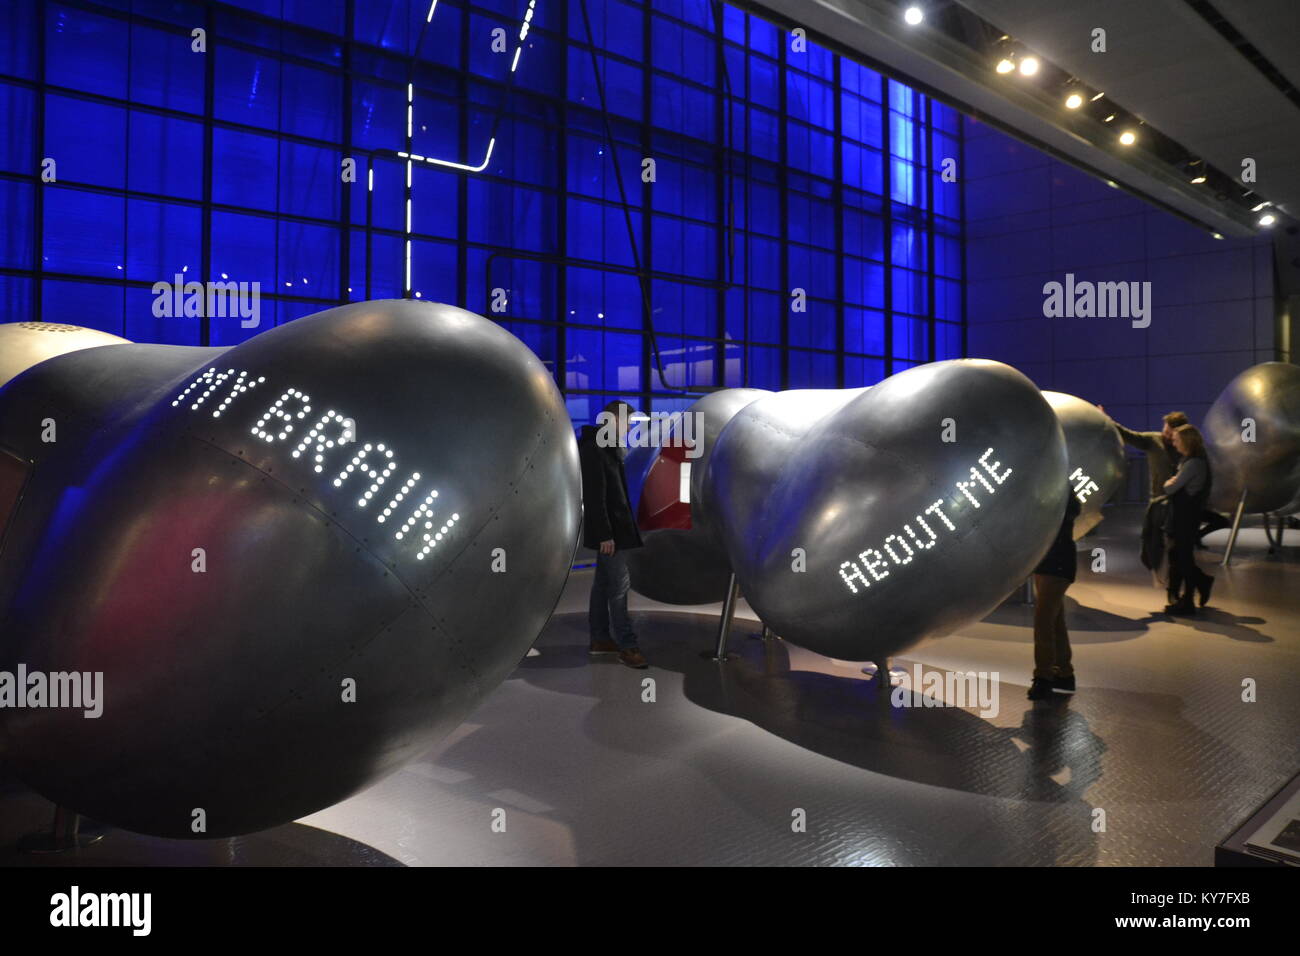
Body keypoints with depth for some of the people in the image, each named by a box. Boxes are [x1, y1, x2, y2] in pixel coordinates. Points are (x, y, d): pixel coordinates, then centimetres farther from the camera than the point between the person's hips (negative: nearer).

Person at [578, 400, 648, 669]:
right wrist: (604, 534, -22)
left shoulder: (607, 448, 14)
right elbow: (595, 497, -21)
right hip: (608, 530, -10)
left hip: (614, 527, 10)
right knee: (619, 586, -7)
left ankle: (599, 639, 22)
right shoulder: (594, 449, -16)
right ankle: (627, 646, -2)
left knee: (604, 582, 14)